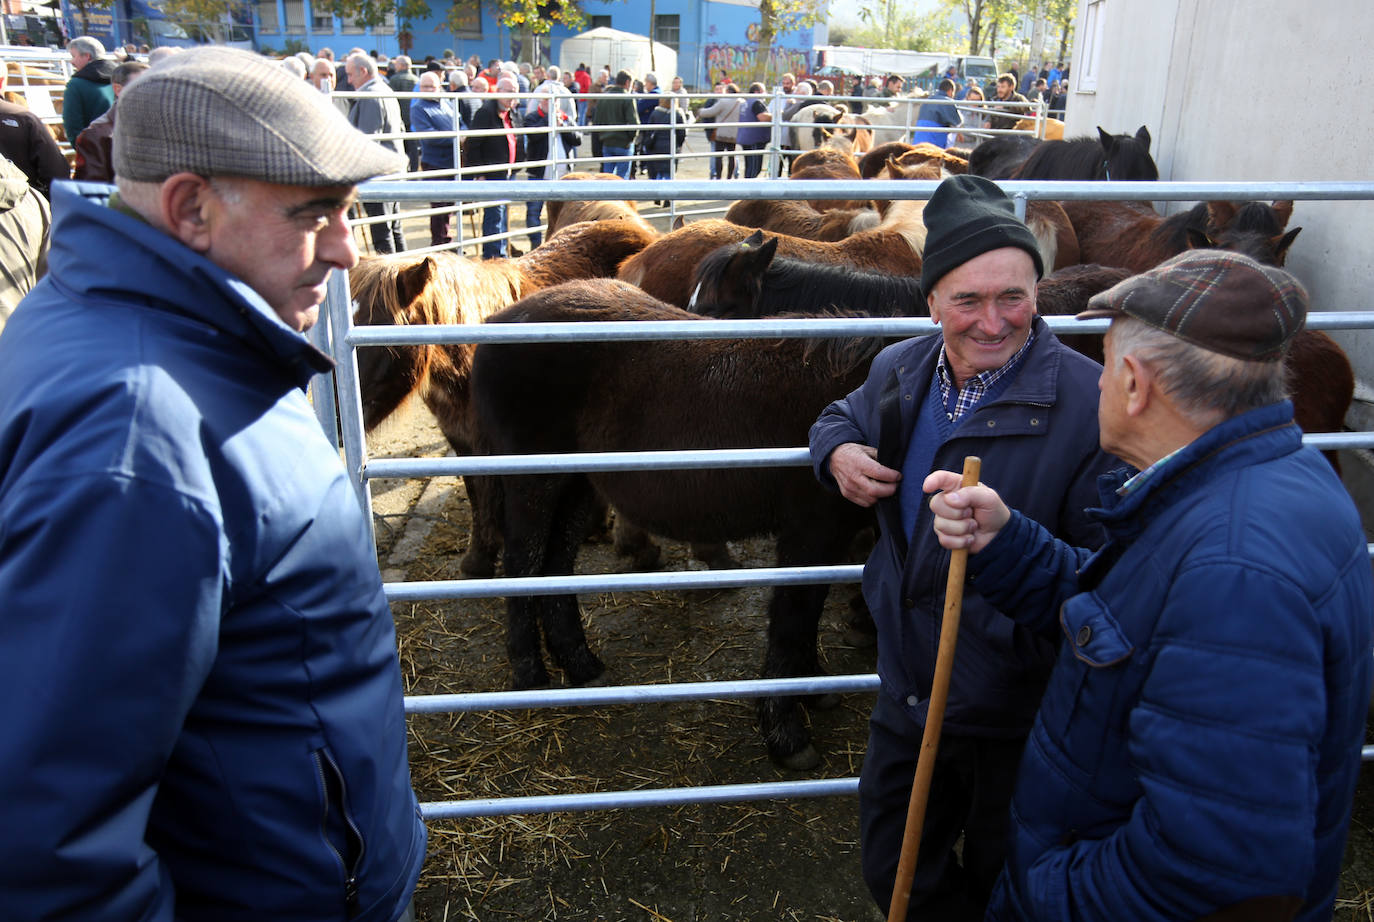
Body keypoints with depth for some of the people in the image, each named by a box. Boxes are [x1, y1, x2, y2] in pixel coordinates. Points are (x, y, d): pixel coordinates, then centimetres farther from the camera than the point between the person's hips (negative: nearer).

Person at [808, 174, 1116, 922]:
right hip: (907, 691, 5)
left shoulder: (1090, 402, -22)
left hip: (1017, 718, -5)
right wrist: (838, 451, -3)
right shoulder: (899, 370, -2)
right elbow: (842, 416, 20)